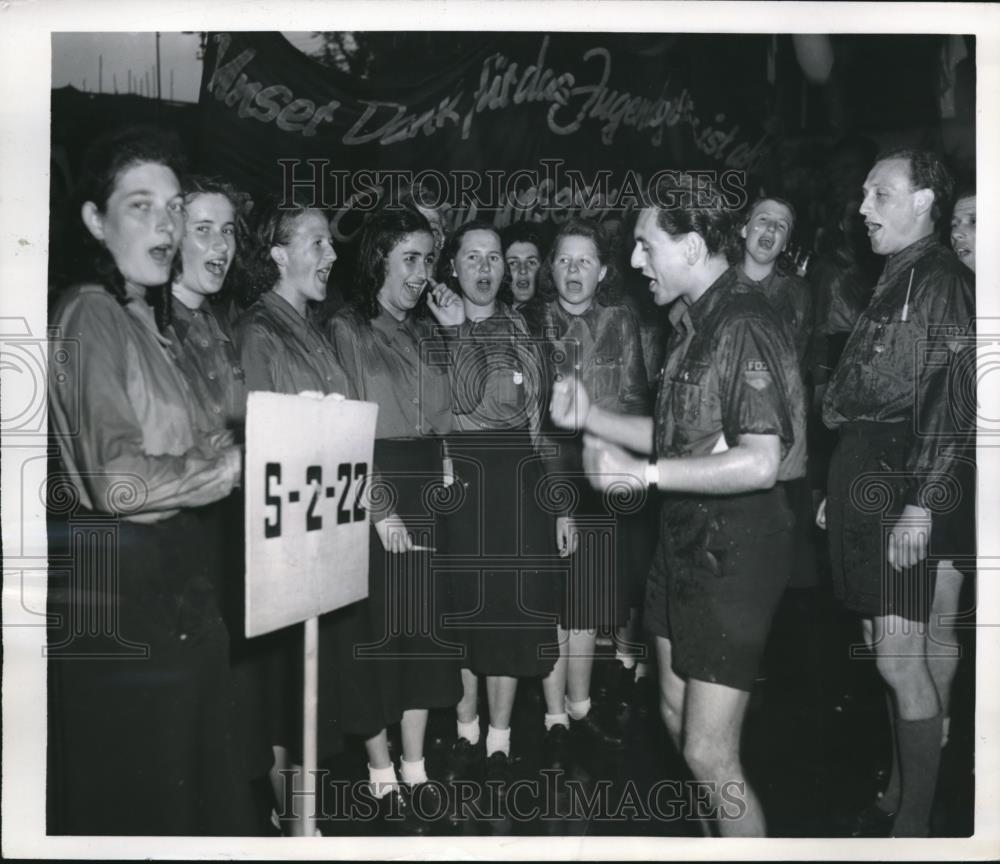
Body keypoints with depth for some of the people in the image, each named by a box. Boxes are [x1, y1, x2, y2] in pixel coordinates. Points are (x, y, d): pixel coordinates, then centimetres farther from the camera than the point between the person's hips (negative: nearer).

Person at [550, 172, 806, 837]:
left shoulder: (746, 327, -18)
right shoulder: (692, 322, 10)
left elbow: (760, 463, -26)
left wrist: (643, 473, -22)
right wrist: (592, 418, 5)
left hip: (734, 551, -9)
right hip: (683, 540, 9)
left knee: (709, 754, -4)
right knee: (676, 714, 20)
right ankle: (722, 834, 41)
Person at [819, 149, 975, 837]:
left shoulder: (944, 282, -8)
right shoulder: (892, 282, 18)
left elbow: (952, 402, -17)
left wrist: (921, 505, -22)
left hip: (901, 492, -8)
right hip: (863, 484, 8)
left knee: (900, 661, -4)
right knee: (883, 651, 14)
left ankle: (915, 824, 10)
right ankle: (899, 795, 28)